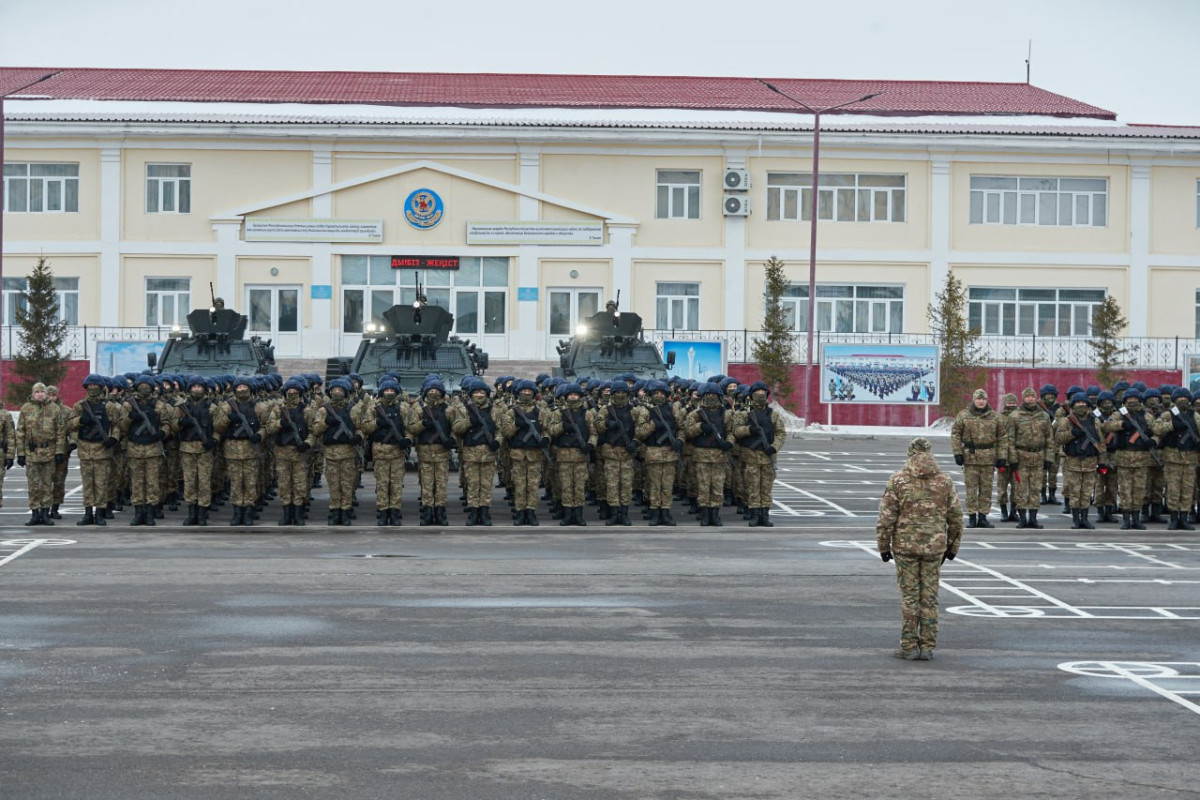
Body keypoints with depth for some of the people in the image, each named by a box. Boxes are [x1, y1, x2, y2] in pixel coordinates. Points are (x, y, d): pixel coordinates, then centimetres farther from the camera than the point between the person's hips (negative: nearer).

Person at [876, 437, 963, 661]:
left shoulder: (897, 481, -5)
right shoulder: (945, 481, 2)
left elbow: (887, 517, -5)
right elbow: (956, 517, 6)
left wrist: (884, 546, 4)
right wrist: (952, 547, 16)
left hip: (906, 546, -2)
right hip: (934, 547, 2)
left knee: (909, 596, 4)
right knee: (930, 598, 7)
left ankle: (909, 646, 4)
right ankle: (927, 647, 8)